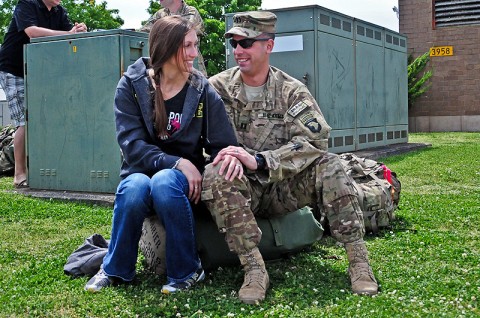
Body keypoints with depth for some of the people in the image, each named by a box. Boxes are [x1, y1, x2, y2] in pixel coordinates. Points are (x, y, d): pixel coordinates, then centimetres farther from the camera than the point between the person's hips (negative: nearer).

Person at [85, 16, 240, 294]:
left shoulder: (203, 91, -3)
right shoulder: (131, 85, -6)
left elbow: (222, 144, -3)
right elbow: (132, 145, -13)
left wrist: (231, 156, -28)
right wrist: (177, 162, -26)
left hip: (182, 180, 0)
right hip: (143, 171, 0)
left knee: (164, 182, -35)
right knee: (135, 187, -35)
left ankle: (187, 270, -15)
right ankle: (116, 270, -9)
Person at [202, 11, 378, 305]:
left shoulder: (292, 91, -2)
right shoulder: (217, 88, -1)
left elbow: (315, 140, -16)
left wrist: (258, 160, -29)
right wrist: (228, 155, -29)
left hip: (282, 188, 1)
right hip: (240, 189, 0)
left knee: (328, 165, -24)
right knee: (215, 175, -33)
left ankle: (358, 258, -20)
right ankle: (254, 268, -32)